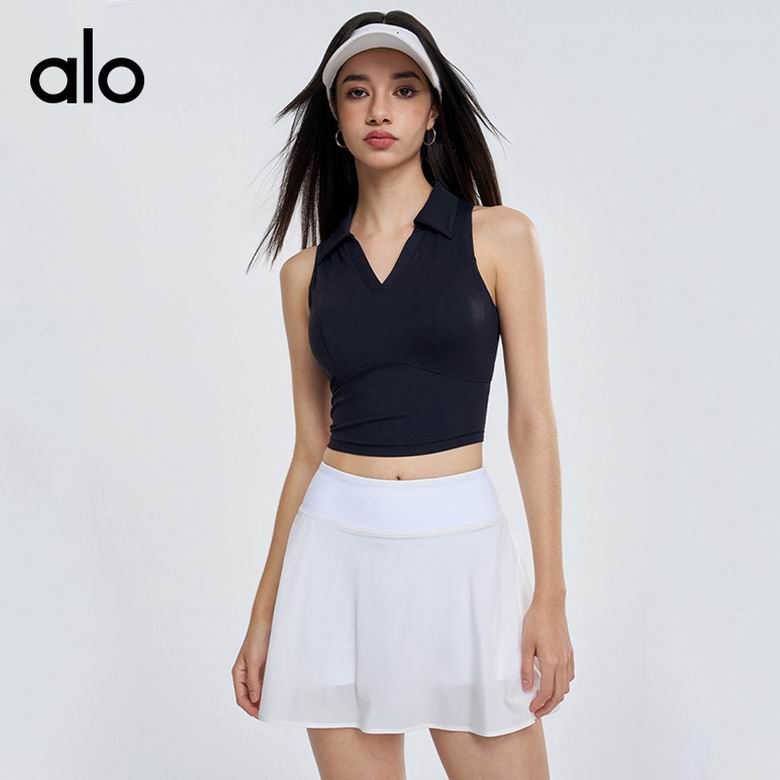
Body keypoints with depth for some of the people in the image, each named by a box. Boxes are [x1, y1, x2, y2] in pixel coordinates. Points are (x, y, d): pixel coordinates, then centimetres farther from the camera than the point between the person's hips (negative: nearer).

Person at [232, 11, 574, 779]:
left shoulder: (498, 237, 1)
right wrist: (264, 614, 11)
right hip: (338, 548, 2)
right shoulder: (306, 273, 7)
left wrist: (551, 596, -6)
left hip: (459, 545, -2)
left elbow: (531, 422, -1)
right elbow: (309, 447, 10)